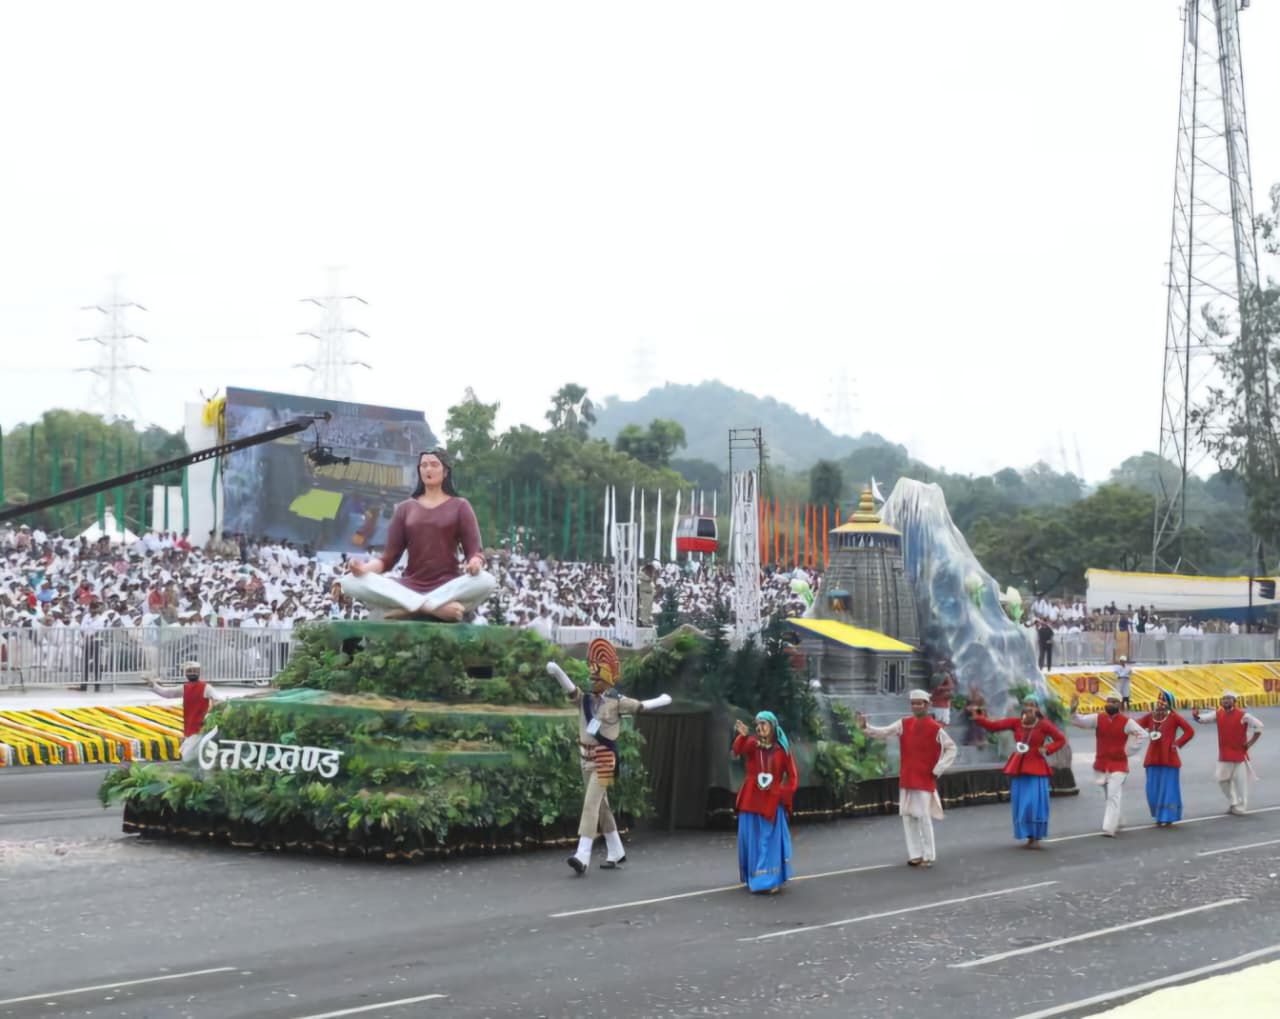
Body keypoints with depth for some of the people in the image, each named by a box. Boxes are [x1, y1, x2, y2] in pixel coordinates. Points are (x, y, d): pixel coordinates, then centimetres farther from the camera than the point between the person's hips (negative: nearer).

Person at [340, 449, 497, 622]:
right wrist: (366, 567, -12)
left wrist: (475, 562, -23)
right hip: (410, 586, 2)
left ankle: (409, 608, -33)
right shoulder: (406, 508, 16)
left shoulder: (459, 506, 10)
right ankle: (435, 608, -33)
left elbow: (474, 551, 2)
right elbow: (389, 557, 11)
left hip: (448, 587, -2)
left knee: (486, 581, -35)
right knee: (351, 582, -25)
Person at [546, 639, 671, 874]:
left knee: (591, 804, -15)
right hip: (587, 759, 6)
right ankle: (616, 853, 27)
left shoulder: (616, 702, -7)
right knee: (601, 806, 15)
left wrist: (662, 699, 20)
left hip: (604, 760, -6)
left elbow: (642, 706, 7)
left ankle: (583, 857, -22)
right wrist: (555, 670, -31)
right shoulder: (584, 700, 3)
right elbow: (568, 686, -13)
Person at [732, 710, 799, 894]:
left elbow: (793, 776, 2)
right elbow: (739, 749, -26)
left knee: (770, 840, -1)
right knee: (751, 840, 5)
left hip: (772, 801, -1)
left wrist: (783, 794, -9)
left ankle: (772, 880, 0)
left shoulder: (782, 749, -3)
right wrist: (743, 735, -46)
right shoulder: (752, 744, -2)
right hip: (751, 800, 1)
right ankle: (753, 878, 15)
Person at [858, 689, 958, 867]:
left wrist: (938, 769, -4)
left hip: (925, 779, -5)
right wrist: (865, 727, -17)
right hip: (906, 779, 5)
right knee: (908, 816, 6)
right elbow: (883, 733, -2)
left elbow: (951, 748, 0)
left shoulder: (935, 728, -7)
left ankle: (929, 856, 5)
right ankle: (915, 854, 14)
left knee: (923, 817, -6)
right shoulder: (904, 724, 4)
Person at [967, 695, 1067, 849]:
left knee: (1036, 803, -8)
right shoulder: (1016, 722, -1)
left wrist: (1047, 750, -15)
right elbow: (993, 725, -5)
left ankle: (1036, 838, 2)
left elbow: (1061, 739, -2)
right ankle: (1029, 836, 16)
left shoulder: (1044, 724, -8)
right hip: (1018, 768, 4)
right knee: (1021, 804, 6)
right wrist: (977, 717, -17)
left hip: (1036, 769, -4)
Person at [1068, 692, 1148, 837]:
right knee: (1109, 797, 18)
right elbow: (1079, 721, -2)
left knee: (1113, 797, -13)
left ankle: (1109, 829, -16)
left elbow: (1143, 734, -8)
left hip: (1119, 766, -4)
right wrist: (1073, 711, -22)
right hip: (1101, 765, 4)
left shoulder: (1126, 722, -8)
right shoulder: (1098, 719, 1)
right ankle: (1116, 823, 37)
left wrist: (1130, 751, -16)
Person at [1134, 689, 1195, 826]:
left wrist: (1178, 744, -12)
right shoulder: (1150, 716, 7)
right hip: (1153, 759, 5)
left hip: (1169, 759, -5)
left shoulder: (1174, 717, -7)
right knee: (1153, 790, 7)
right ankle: (1160, 816, 22)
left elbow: (1189, 731, -9)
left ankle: (1167, 818, 8)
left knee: (1168, 789, -1)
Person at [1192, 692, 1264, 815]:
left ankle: (1240, 807, 11)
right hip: (1224, 755, 5)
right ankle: (1232, 802, 27)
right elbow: (1203, 720, 2)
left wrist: (1250, 742, -10)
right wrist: (1196, 716, -22)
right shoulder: (1218, 714, 1)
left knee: (1241, 781, 0)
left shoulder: (1242, 715, -14)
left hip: (1240, 754, -5)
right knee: (1222, 779, 9)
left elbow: (1259, 726, -11)